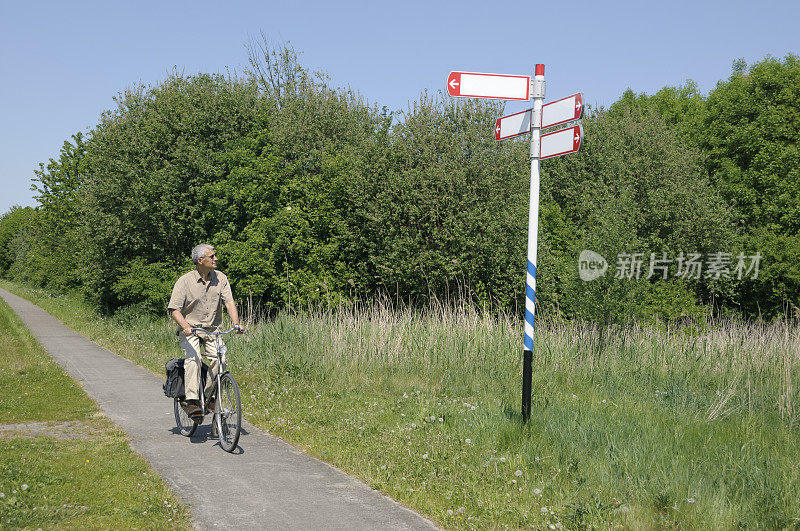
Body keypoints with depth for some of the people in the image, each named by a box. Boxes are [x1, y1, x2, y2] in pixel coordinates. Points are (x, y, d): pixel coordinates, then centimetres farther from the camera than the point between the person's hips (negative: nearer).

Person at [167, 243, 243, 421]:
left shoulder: (220, 278, 3)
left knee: (219, 359, -20)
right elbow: (174, 309, -11)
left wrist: (236, 323, -19)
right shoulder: (184, 281, -8)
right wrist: (185, 326, -30)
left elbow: (229, 302, -2)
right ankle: (192, 401, -29)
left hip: (213, 329, 3)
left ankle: (208, 398, -4)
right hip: (190, 329, -3)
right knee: (193, 358, -28)